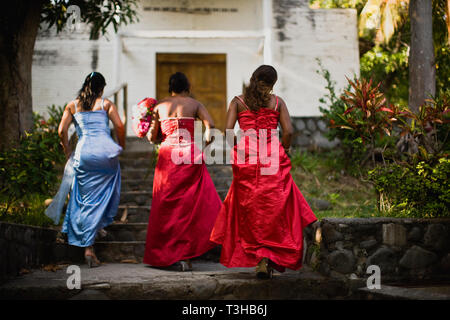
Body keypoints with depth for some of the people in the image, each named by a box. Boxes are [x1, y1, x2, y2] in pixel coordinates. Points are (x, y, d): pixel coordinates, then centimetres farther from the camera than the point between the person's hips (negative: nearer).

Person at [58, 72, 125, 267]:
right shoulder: (105, 104, 10)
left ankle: (88, 248, 0)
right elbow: (119, 126, 0)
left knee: (88, 201, 5)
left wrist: (68, 153, 18)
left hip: (83, 153, 2)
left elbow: (62, 130, 8)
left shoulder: (72, 105, 16)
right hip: (106, 151, -2)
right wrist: (121, 148, 14)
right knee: (105, 195, 23)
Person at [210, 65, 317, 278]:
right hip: (273, 160, -1)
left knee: (250, 211, 9)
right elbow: (288, 131, -4)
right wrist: (282, 152, 11)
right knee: (275, 209, 5)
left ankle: (259, 260, 9)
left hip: (246, 158, 1)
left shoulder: (238, 101, 7)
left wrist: (237, 150, 11)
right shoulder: (277, 101, 6)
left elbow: (228, 131, -3)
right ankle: (268, 259, -4)